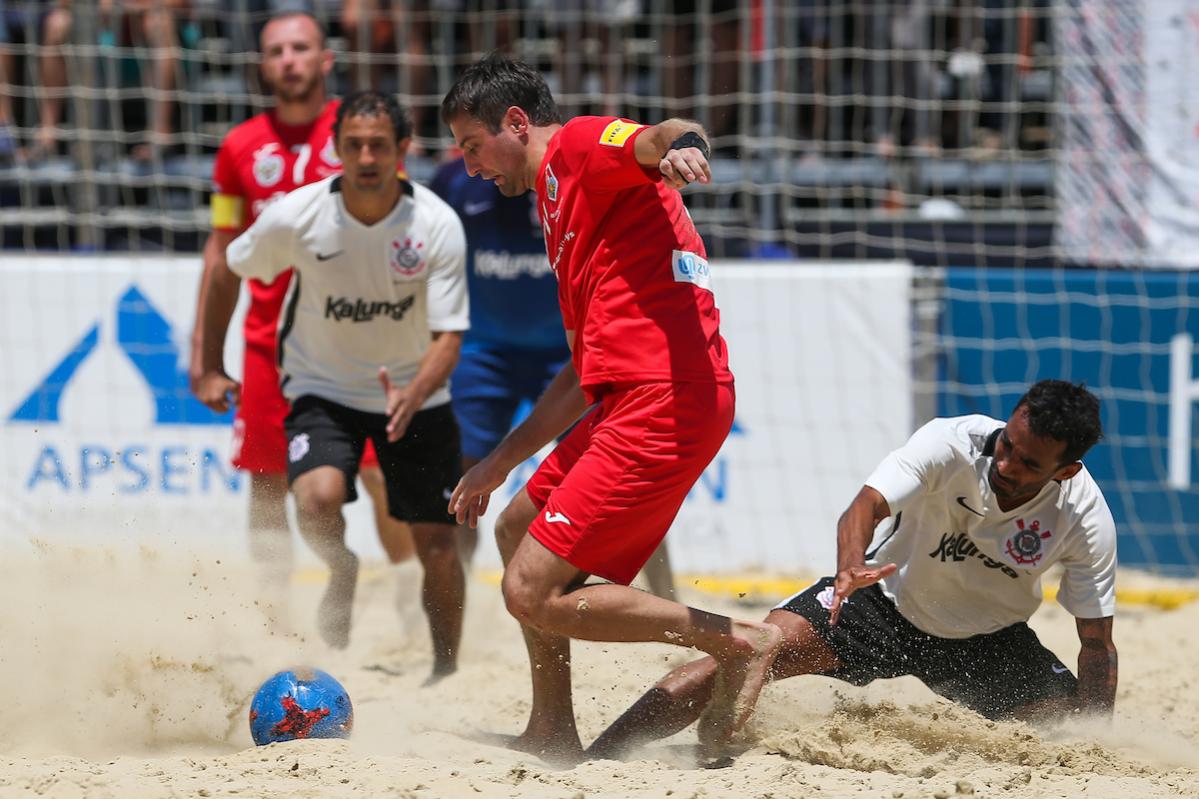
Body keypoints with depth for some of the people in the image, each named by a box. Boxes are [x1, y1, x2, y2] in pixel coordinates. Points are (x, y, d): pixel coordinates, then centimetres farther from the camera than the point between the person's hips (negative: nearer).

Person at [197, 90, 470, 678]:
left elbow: (448, 336, -20)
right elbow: (229, 271, 0)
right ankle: (341, 571, 6)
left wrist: (412, 397, -39)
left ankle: (446, 669, 20)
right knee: (318, 500, -28)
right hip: (323, 389, -1)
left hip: (414, 393, 1)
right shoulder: (297, 216, -19)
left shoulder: (438, 225, -20)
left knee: (437, 541, -1)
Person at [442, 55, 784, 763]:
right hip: (632, 401, 11)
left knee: (532, 593, -11)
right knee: (516, 527, 26)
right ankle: (553, 733, 29)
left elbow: (664, 136, -24)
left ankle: (739, 642, -7)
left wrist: (681, 146, -49)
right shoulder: (564, 204, 29)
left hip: (664, 404, -11)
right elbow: (586, 372, 32)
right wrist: (500, 462, 35)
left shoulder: (579, 146, 0)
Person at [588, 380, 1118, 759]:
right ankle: (593, 760, -26)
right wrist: (852, 568, -63)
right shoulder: (952, 444, -28)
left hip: (986, 642, 2)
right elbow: (866, 507, -41)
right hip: (890, 601, -2)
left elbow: (1096, 644, -14)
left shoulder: (1086, 521, -23)